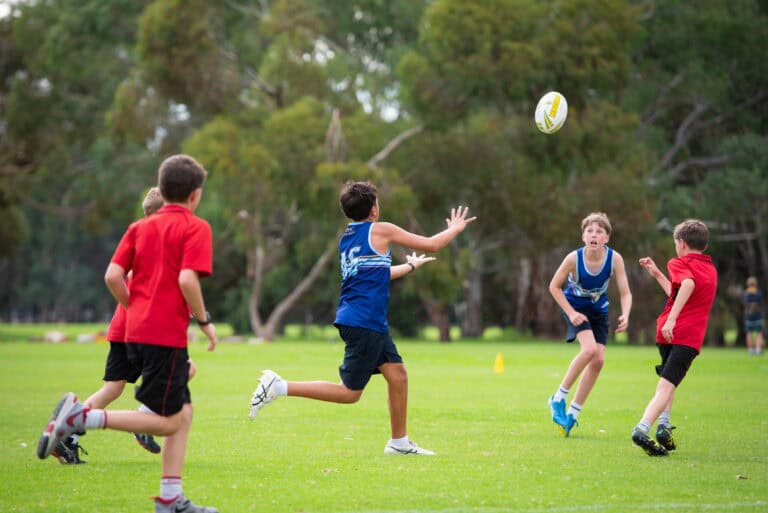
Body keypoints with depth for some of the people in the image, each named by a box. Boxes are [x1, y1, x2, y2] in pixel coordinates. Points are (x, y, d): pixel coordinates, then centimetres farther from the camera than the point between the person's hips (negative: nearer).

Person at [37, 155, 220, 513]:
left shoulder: (140, 227, 13)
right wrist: (204, 320, -7)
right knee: (168, 422, -2)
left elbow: (113, 275, 4)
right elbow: (187, 280, -19)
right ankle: (80, 417, -14)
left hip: (137, 332, 8)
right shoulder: (196, 228, -5)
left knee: (183, 412, 14)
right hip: (166, 335, -8)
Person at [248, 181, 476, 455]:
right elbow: (432, 244, 1)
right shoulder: (381, 230, -6)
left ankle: (399, 442, 18)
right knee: (349, 392, -7)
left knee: (397, 374, 12)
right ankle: (280, 387, -11)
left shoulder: (346, 237, 16)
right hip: (364, 322, -9)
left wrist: (410, 265, 47)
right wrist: (454, 229, 21)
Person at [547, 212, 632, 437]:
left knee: (598, 360, -6)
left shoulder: (614, 259, -21)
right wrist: (571, 313, -19)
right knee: (589, 349, -26)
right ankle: (559, 398, -10)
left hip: (599, 310, 4)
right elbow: (554, 286, -12)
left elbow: (625, 293, -17)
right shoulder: (574, 258, -26)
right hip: (576, 307, -4)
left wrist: (625, 316, -36)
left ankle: (573, 413, 7)